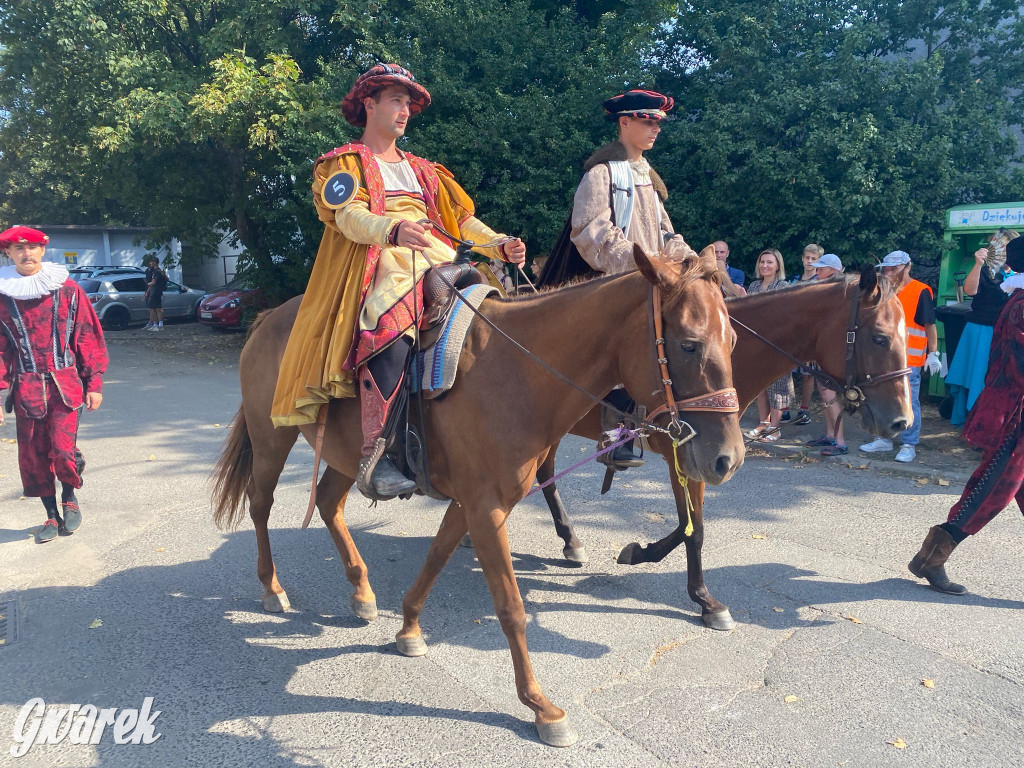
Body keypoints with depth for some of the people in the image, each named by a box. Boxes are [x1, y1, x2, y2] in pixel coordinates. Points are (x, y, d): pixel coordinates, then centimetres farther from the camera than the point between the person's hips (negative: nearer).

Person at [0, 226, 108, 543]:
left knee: (63, 450, -11)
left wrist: (94, 384, 0)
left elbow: (88, 338, 3)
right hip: (26, 389, 2)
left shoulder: (68, 289, 0)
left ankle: (70, 500, 19)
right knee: (32, 456, 7)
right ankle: (52, 515, 25)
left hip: (65, 385, -2)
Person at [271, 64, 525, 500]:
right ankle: (374, 455, -37)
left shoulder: (422, 171, 31)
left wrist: (500, 246, 0)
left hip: (436, 264, 6)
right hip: (377, 267, -6)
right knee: (389, 330, -37)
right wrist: (393, 230, -30)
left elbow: (461, 218, 21)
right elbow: (348, 215, -8)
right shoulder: (345, 164, 13)